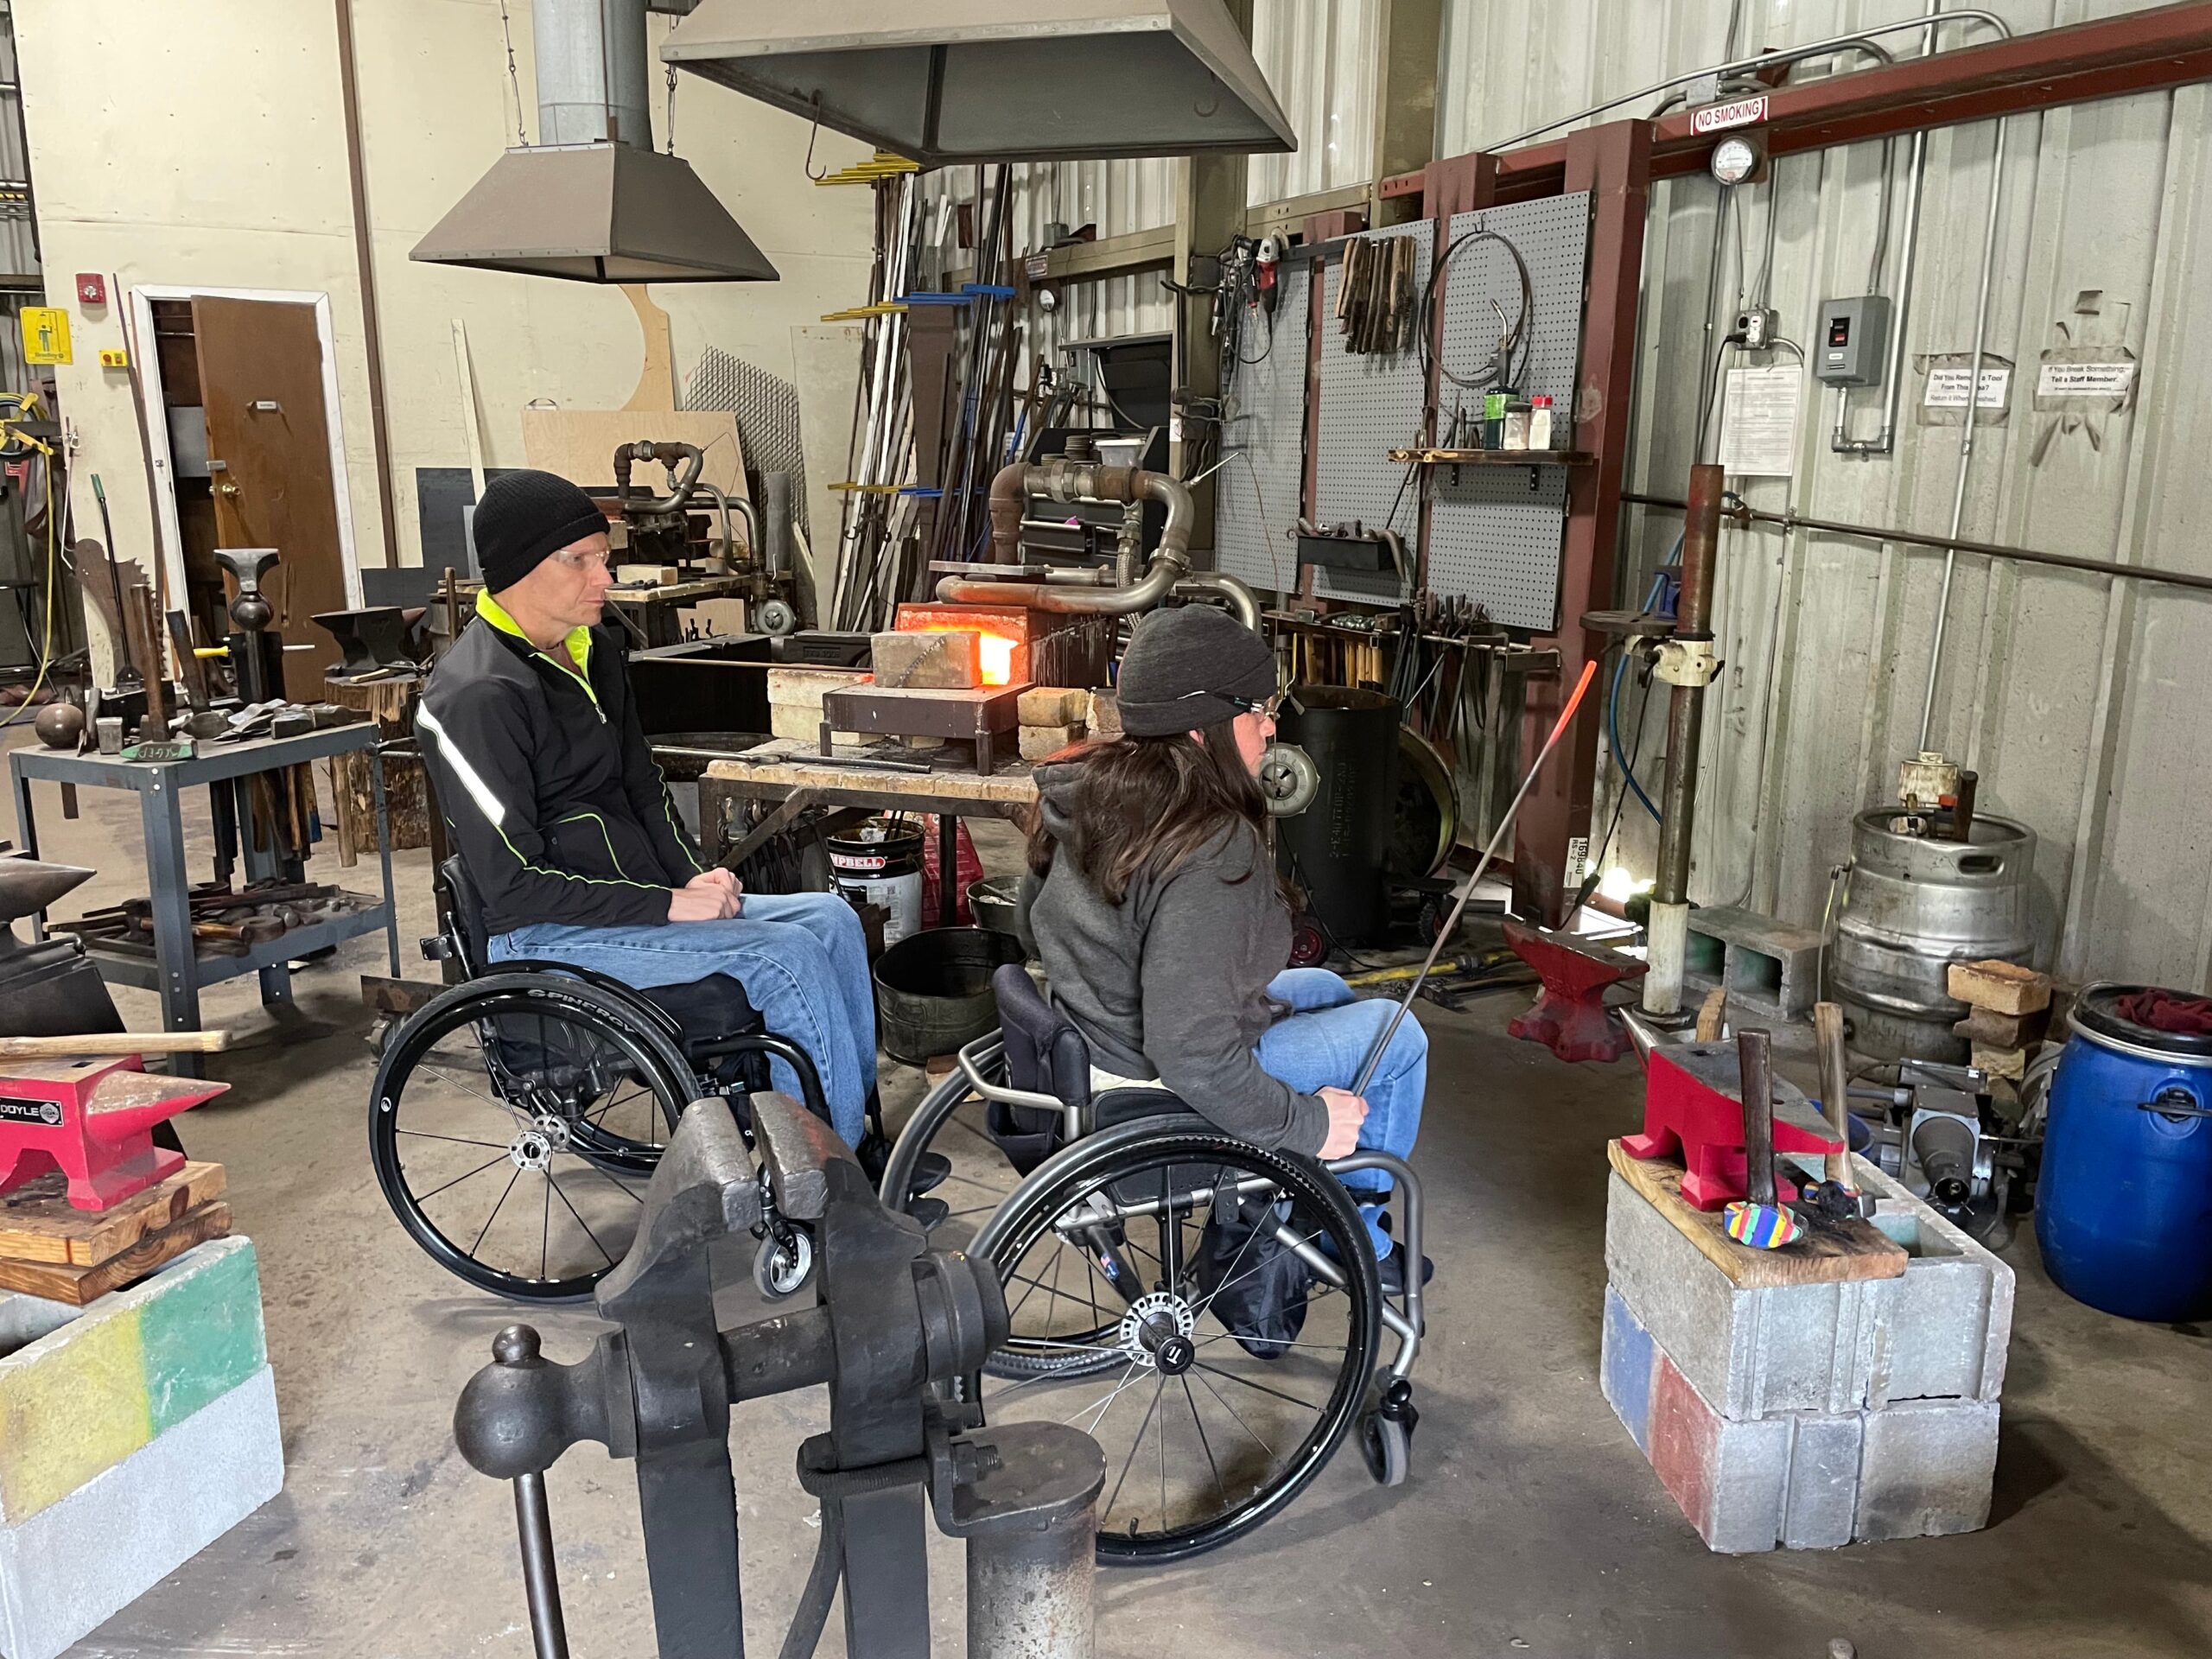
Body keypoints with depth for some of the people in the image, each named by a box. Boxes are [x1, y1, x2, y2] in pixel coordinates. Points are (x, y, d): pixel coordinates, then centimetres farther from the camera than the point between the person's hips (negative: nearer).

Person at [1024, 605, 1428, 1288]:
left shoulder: (1082, 792, -5)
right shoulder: (1209, 854, -33)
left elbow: (1035, 919, 12)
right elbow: (1196, 1058, -34)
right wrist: (1309, 1123, -19)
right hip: (1171, 1099, -9)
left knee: (1326, 990, 26)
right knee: (1396, 1032, 7)